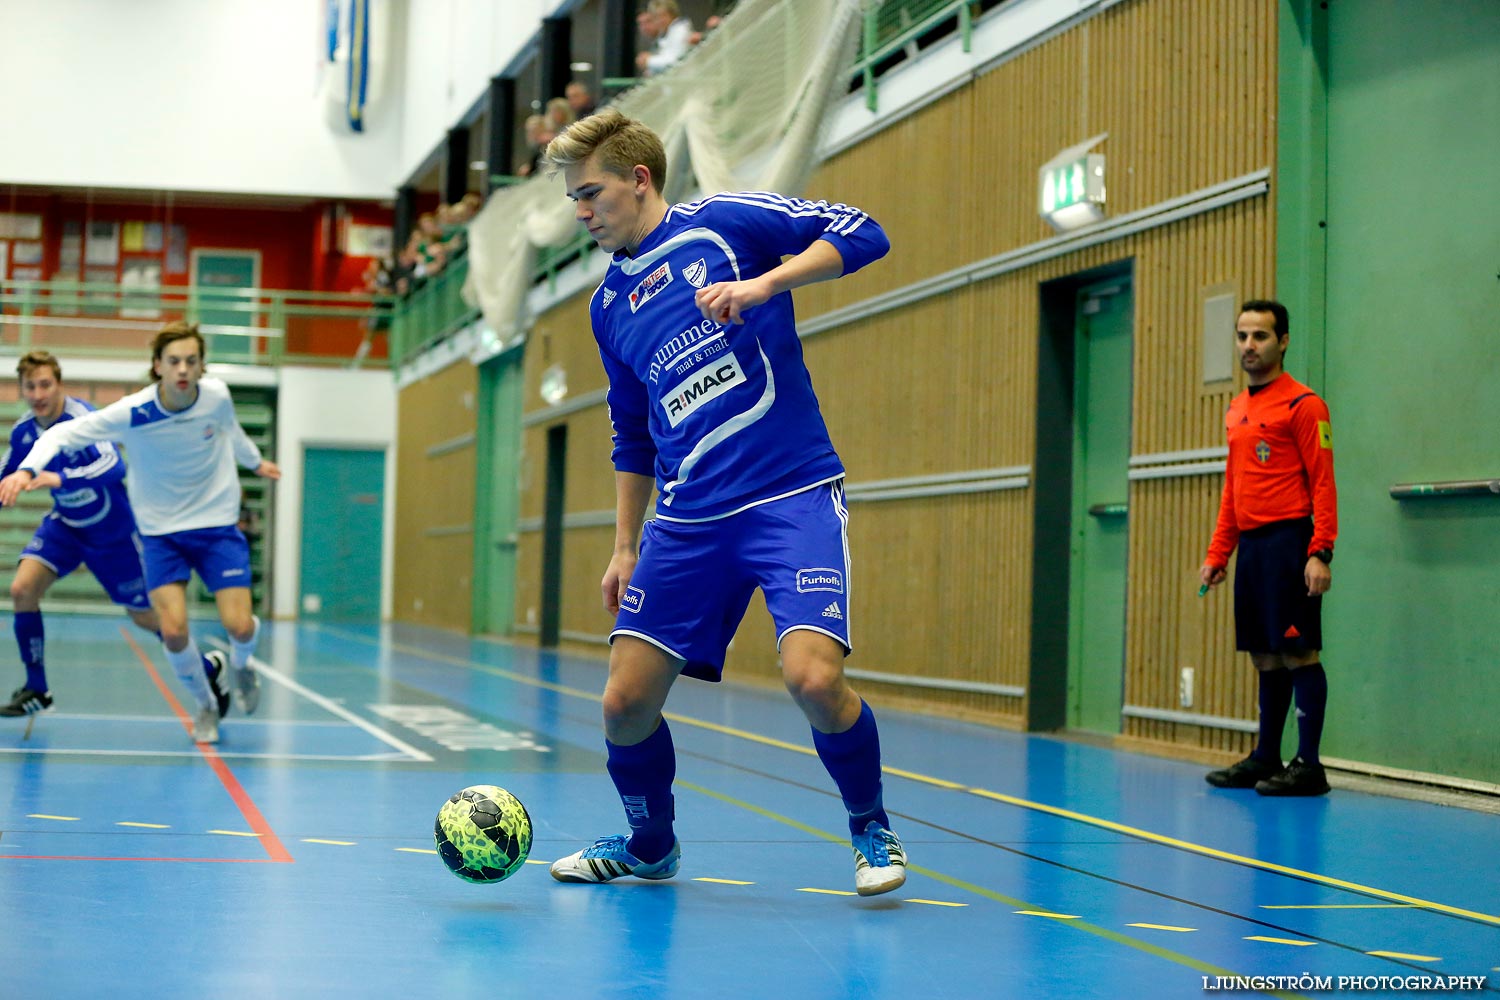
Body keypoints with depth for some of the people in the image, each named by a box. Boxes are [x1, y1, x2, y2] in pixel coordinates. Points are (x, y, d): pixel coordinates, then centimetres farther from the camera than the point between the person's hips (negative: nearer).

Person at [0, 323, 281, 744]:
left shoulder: (217, 395, -12)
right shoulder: (131, 413, -21)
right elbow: (62, 433, -18)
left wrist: (254, 460, 32)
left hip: (217, 525, 1)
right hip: (161, 531, -1)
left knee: (239, 626, -12)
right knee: (173, 629, -15)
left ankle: (240, 664, 28)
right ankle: (204, 705, 15)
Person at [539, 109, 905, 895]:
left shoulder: (723, 223, -1)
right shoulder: (609, 305, 16)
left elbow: (859, 234, -8)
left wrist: (763, 283, -20)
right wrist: (624, 546, 20)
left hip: (793, 496, -6)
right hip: (687, 522, 6)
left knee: (813, 676, -23)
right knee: (627, 701, -1)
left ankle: (871, 829, 4)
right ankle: (649, 845, 26)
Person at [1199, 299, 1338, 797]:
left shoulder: (1302, 404, -6)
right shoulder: (1238, 411, 17)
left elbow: (1323, 484, -11)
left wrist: (1320, 554, -18)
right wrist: (1217, 554, 17)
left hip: (1288, 541, -7)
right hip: (1251, 545, 7)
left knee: (1298, 652, -6)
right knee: (1265, 657, 10)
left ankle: (1308, 766, -4)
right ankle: (1265, 759, 16)